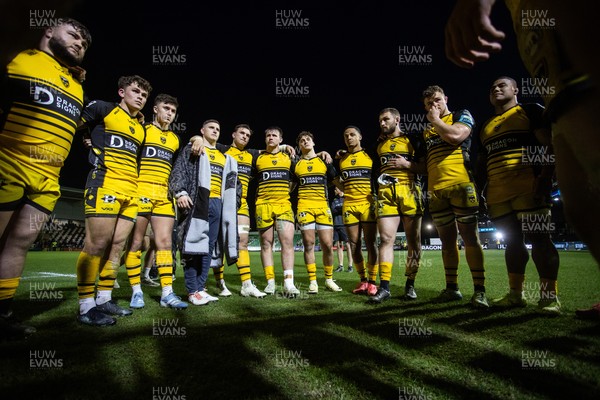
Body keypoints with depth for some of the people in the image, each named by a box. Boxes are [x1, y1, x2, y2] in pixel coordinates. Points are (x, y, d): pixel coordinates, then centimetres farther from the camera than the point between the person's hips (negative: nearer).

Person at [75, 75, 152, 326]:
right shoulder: (103, 109, 4)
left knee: (117, 245, 6)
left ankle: (104, 299, 16)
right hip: (105, 183, -7)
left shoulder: (141, 128, 22)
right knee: (97, 244, -9)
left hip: (130, 191, 7)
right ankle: (86, 307, -2)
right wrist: (97, 146, 7)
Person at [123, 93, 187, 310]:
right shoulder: (142, 130, 4)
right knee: (136, 243, 1)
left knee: (165, 243, 1)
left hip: (164, 197, 4)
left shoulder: (175, 139, 17)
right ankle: (136, 291, 11)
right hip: (140, 193, -4)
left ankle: (167, 292, 3)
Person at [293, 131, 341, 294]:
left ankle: (329, 279, 16)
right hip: (304, 207, 0)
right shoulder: (295, 164, 12)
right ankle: (312, 281, 6)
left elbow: (334, 181, 22)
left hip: (323, 207, 1)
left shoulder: (324, 161, 13)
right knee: (309, 243, -3)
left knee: (327, 244, -2)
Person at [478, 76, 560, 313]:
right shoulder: (486, 127, 23)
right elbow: (482, 162, 25)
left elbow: (551, 145, -3)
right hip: (497, 192, 6)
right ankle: (515, 294, 13)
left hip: (527, 185, -5)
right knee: (512, 241, 7)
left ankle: (549, 296, -2)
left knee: (539, 238, -7)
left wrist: (545, 178, -17)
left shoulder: (531, 111, 7)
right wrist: (483, 190, 14)